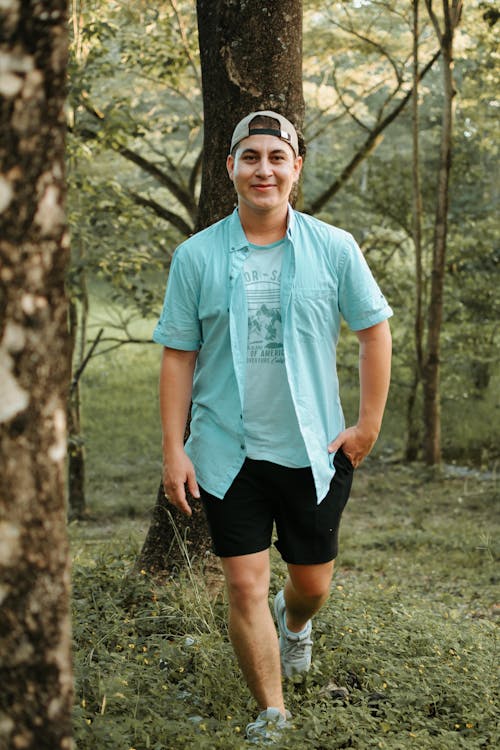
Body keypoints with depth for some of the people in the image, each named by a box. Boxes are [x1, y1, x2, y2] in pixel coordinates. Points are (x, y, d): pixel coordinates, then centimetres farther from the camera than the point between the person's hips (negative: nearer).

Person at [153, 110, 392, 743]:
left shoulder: (334, 250, -2)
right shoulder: (196, 256, -2)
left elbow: (374, 331, 6)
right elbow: (178, 355, 1)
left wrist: (368, 425, 3)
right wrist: (173, 448, -4)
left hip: (314, 451, 1)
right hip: (227, 452, -1)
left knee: (312, 581, 13)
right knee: (244, 585, -2)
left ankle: (295, 621, 50)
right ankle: (271, 716, 14)